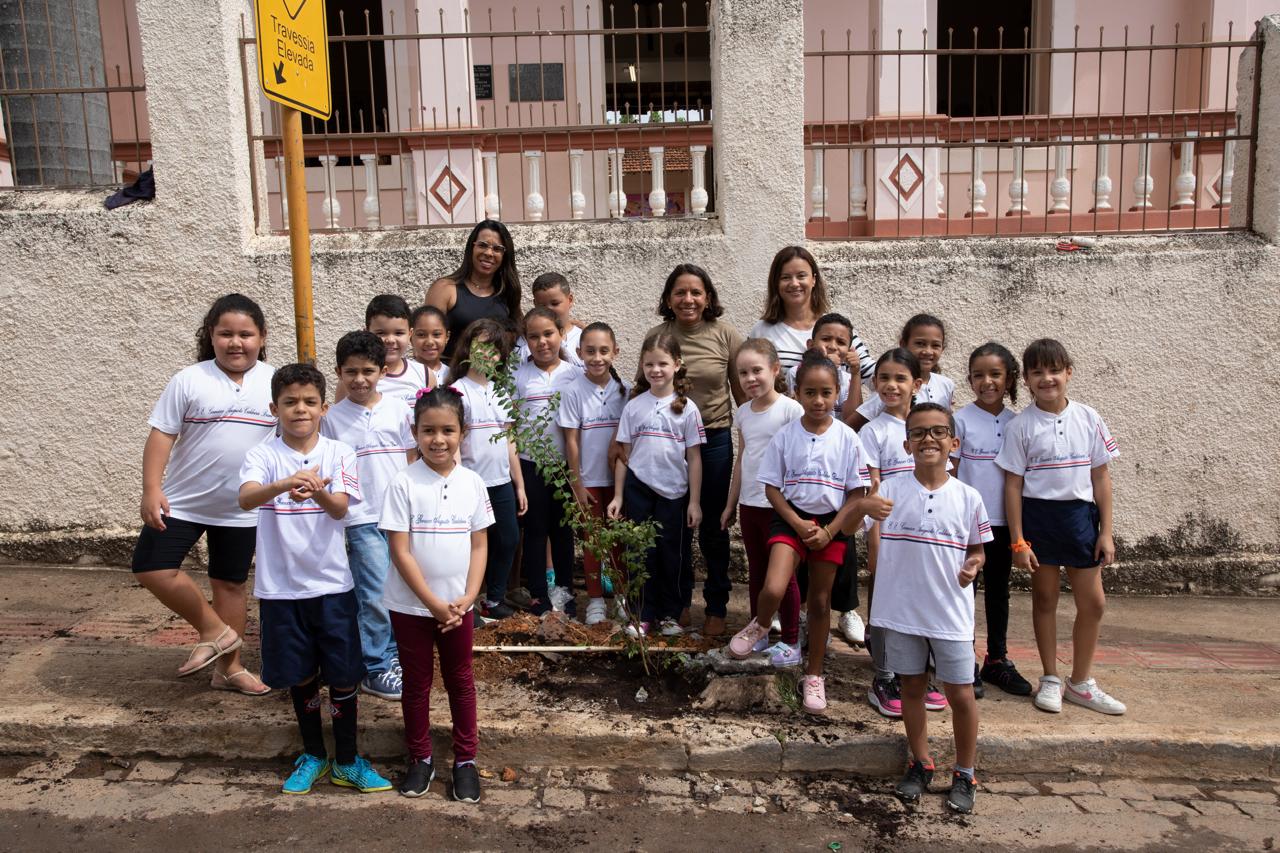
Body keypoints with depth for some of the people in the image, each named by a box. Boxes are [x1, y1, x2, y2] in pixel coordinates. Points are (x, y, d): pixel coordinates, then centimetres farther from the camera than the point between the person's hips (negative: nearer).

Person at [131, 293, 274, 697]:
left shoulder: (276, 383, -4)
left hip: (241, 508, 1)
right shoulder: (189, 380, -9)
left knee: (230, 584, 12)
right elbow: (162, 434, -8)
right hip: (183, 500, -1)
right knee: (151, 568, -10)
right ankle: (215, 631, 8)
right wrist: (151, 489, -16)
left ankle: (229, 667, 27)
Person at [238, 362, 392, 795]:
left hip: (332, 583, 0)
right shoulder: (263, 454, -4)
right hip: (281, 586, 0)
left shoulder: (339, 453, -2)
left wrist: (318, 494, -40)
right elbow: (246, 499, -24)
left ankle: (346, 761, 24)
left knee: (343, 676, 6)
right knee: (300, 677, 14)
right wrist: (284, 484, -45)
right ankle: (313, 755, 34)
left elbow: (340, 507, -17)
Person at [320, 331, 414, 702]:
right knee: (377, 595, -6)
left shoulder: (397, 409, 3)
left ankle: (392, 653, 29)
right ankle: (375, 669, 8)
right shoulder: (333, 417, -2)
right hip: (362, 518, -3)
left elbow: (410, 457, 9)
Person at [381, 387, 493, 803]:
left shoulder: (472, 483, -3)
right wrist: (434, 603, -16)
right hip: (411, 605, -2)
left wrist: (467, 598, -10)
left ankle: (465, 759, 28)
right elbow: (400, 551, -13)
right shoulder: (404, 484, -12)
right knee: (417, 683, 13)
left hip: (458, 605, 2)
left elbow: (479, 546, 1)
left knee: (460, 680, 14)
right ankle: (420, 758, 30)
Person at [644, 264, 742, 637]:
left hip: (715, 440, -1)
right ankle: (680, 601, 30)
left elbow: (743, 394, 0)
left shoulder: (725, 336, -5)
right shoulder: (655, 337, -2)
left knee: (712, 526, 7)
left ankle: (716, 606, 23)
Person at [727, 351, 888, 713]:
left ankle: (814, 676, 27)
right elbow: (772, 487, -2)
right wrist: (798, 524, -13)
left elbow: (857, 493, -2)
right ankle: (759, 626, 14)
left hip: (831, 523, 1)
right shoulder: (785, 436, -5)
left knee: (820, 600, 10)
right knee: (774, 589, -22)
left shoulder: (847, 439, -5)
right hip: (791, 519, -1)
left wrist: (829, 531, -11)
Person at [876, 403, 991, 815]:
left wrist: (972, 565, -13)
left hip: (951, 613, 0)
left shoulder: (967, 497, -2)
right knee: (911, 686, 14)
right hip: (902, 610, 0)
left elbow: (976, 548, 9)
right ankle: (920, 764, 33)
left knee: (960, 693, 7)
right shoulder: (890, 491, -4)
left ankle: (965, 773, 27)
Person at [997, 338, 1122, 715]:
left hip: (1080, 515, 3)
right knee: (1045, 599, 10)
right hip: (1039, 516, -2)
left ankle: (1080, 682, 25)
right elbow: (1013, 484, -6)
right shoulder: (1021, 426, -6)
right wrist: (1018, 541, -9)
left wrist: (1106, 532, 1)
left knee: (1093, 602, 7)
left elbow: (1101, 476, 4)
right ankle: (1051, 679, 25)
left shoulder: (1087, 419, 0)